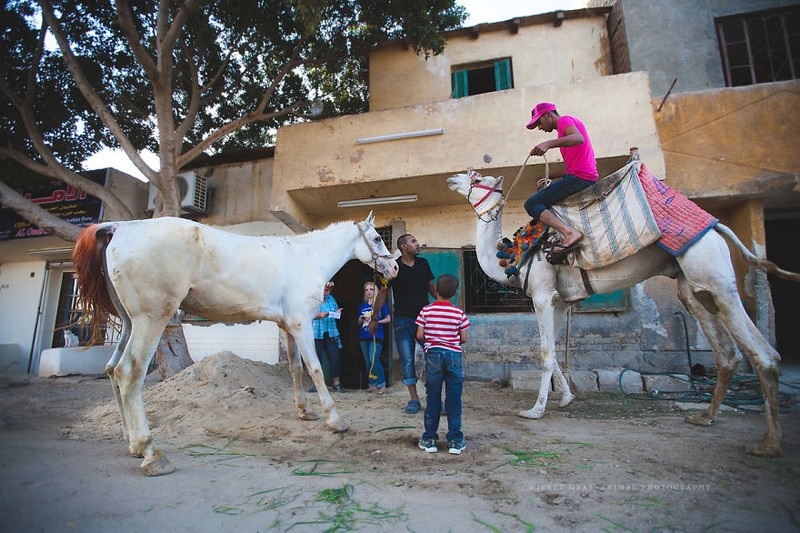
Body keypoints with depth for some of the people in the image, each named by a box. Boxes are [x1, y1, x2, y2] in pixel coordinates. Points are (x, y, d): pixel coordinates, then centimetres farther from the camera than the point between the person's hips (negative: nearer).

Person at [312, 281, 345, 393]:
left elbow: (336, 311, 21)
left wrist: (337, 313, -2)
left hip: (330, 333, 4)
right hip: (316, 333, -4)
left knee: (335, 356, 0)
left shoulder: (331, 298, 13)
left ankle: (336, 382, 11)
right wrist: (319, 315, -24)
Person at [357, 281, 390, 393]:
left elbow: (388, 319, 1)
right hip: (363, 337, 5)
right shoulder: (362, 306, 15)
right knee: (368, 362, 8)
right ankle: (372, 385, 17)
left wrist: (377, 321, -12)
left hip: (376, 337, -5)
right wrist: (361, 320, -2)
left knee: (374, 360, -17)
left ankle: (382, 384, -5)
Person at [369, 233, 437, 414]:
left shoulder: (423, 263, 8)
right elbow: (382, 293, 3)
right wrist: (374, 318, 2)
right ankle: (414, 399, 17)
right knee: (407, 361, 4)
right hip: (403, 320, -2)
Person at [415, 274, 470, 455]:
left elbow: (419, 335, -5)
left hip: (433, 354, 0)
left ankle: (429, 439, 16)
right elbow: (464, 339, 1)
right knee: (454, 399, 7)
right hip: (454, 355, 0)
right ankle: (455, 440, 14)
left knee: (433, 398, 8)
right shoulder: (459, 313, -2)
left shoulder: (426, 311, -4)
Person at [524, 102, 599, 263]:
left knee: (531, 204, -16)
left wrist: (549, 143, -36)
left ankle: (570, 232, -34)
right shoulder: (566, 125, 29)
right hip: (589, 178, 11)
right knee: (544, 195, 28)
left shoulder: (564, 120, -1)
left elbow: (579, 139, -25)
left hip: (579, 177, -11)